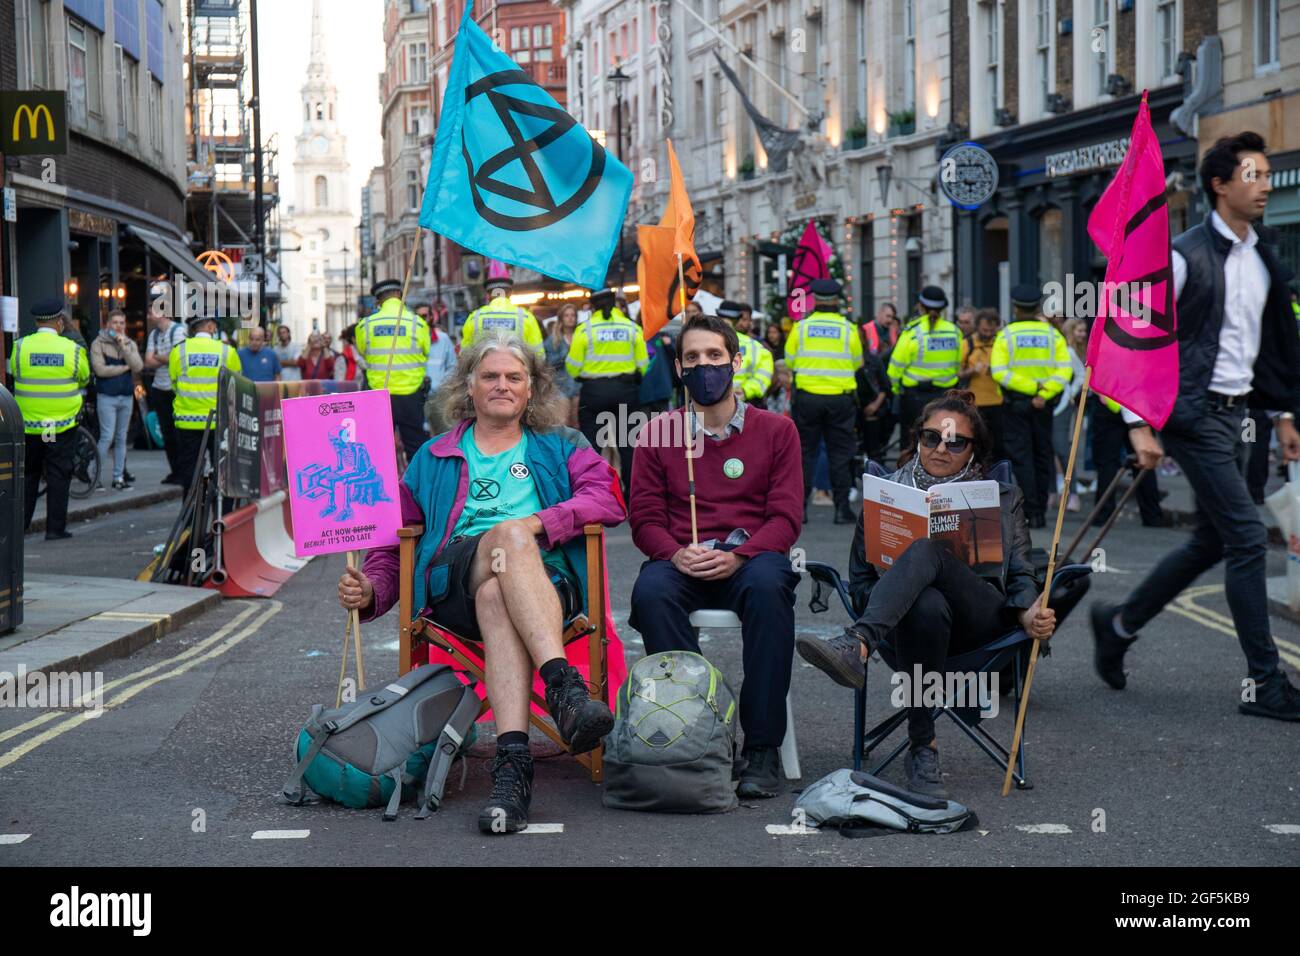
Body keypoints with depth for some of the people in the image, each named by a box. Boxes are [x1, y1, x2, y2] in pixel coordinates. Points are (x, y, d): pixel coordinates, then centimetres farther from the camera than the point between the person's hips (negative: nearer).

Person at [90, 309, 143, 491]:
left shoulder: (130, 344, 12)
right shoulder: (99, 343, -2)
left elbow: (138, 367, -4)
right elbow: (100, 369, -14)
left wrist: (124, 346, -11)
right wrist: (124, 368, -6)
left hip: (126, 396, 5)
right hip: (107, 396, -5)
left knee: (121, 438, 9)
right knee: (107, 437, -11)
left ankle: (118, 477, 14)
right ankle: (98, 476, -4)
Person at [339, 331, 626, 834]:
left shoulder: (560, 447, 25)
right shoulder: (434, 458, 30)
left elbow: (607, 499, 6)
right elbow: (395, 535, 27)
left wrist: (541, 522, -11)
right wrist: (371, 589, 5)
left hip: (547, 578, 0)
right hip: (453, 580, 0)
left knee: (497, 597, -40)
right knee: (509, 536, -37)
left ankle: (513, 762, -57)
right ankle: (565, 685, -56)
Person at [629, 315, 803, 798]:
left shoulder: (776, 430, 10)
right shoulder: (657, 433, 12)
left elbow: (785, 517, 2)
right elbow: (645, 518, 8)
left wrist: (737, 557, -17)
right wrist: (677, 553, -15)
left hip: (749, 559, -1)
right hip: (681, 564, 1)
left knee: (768, 585, -37)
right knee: (650, 591, -35)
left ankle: (762, 748, -30)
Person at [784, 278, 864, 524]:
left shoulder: (801, 327, -2)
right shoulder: (848, 328, -2)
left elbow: (790, 361, 4)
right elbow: (857, 363, 6)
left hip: (807, 396, 1)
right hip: (841, 397, 0)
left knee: (805, 451, 9)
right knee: (840, 453, 6)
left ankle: (799, 506, 8)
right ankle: (842, 508, 5)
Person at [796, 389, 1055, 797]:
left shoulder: (1003, 499, 25)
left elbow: (1021, 574, 18)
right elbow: (860, 578, 18)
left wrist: (1030, 612, -6)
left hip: (979, 617, 0)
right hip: (911, 611, 0)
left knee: (927, 549, -34)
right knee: (927, 606, -42)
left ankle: (856, 647, -59)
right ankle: (922, 748, -39)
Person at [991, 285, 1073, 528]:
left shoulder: (1006, 335, -5)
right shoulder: (1053, 335, 1)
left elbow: (999, 372, -15)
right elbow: (1064, 371, -9)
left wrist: (1031, 386, -16)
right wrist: (1044, 393, -13)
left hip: (1015, 402, -2)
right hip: (1043, 404, 2)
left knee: (1021, 457, 1)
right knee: (1042, 456, 12)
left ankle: (1031, 512, -5)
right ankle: (1041, 512, 15)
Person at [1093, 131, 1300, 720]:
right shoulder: (1184, 255, -11)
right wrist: (1139, 423, -14)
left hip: (1234, 414, 8)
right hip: (1195, 415, -8)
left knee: (1210, 542, 13)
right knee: (1247, 539, -10)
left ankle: (1119, 624, 29)